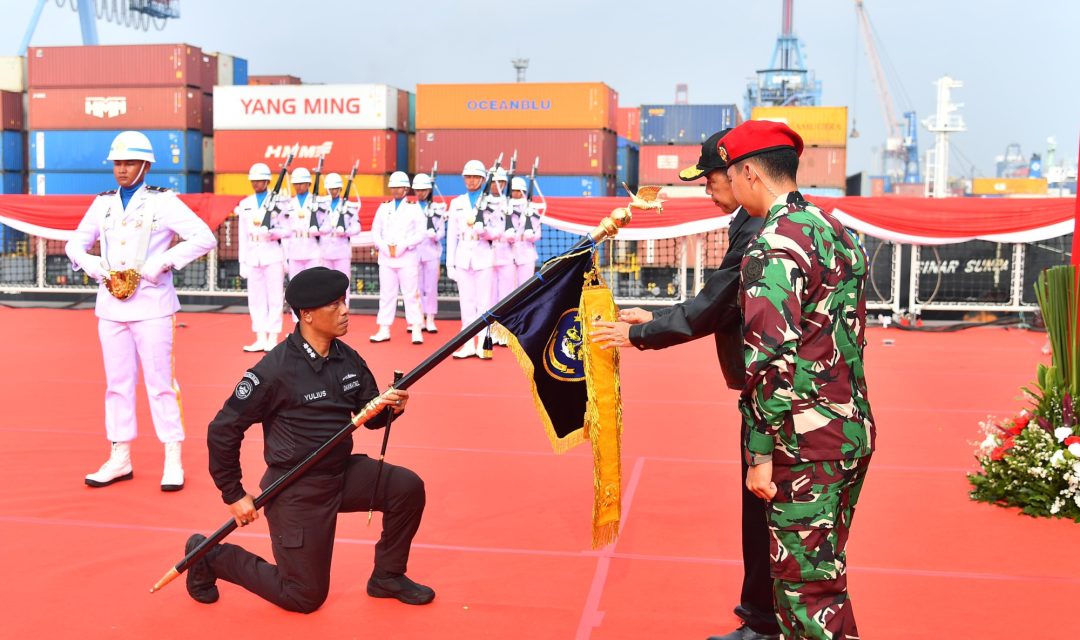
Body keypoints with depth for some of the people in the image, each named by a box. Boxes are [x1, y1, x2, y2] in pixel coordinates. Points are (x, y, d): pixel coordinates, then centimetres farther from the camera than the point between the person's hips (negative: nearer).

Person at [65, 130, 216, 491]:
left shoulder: (163, 202, -4)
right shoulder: (103, 204, 11)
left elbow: (205, 238, -12)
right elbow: (76, 243, 20)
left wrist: (163, 261, -18)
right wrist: (90, 264, -2)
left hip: (151, 306, -5)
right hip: (111, 306, 5)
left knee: (160, 383, -3)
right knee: (117, 383, 10)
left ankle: (173, 461, 4)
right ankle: (120, 458, 20)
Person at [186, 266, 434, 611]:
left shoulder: (348, 359, -2)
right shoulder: (275, 369, -21)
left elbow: (370, 415, 9)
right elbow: (222, 430, -15)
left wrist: (389, 406, -15)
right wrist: (234, 495, -10)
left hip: (344, 473, 6)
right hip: (295, 489, -6)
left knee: (407, 487, -13)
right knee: (306, 597, 4)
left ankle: (387, 577, 10)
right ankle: (211, 556, 24)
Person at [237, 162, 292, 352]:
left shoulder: (278, 202, 0)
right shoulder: (245, 205, 11)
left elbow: (287, 230, 0)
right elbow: (242, 235, 12)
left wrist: (272, 232, -20)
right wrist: (242, 261, 8)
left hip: (273, 255, -4)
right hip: (253, 256, 4)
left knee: (275, 297, -1)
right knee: (255, 299, 5)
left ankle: (273, 338, 4)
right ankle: (261, 338, 11)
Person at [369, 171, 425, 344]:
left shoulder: (414, 208, 4)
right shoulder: (384, 207, 13)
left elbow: (420, 234, -4)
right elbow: (375, 232, 9)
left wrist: (402, 246, -13)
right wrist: (385, 246, -7)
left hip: (407, 258, -3)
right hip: (386, 258, 3)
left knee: (411, 294, -4)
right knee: (386, 294, 5)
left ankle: (416, 331, -1)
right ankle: (384, 330, 10)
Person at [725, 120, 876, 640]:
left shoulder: (775, 243, -16)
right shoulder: (837, 232, 12)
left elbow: (770, 357, -22)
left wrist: (760, 454, -17)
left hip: (806, 441, -9)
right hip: (854, 430, 9)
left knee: (806, 586, 0)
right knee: (822, 572, 21)